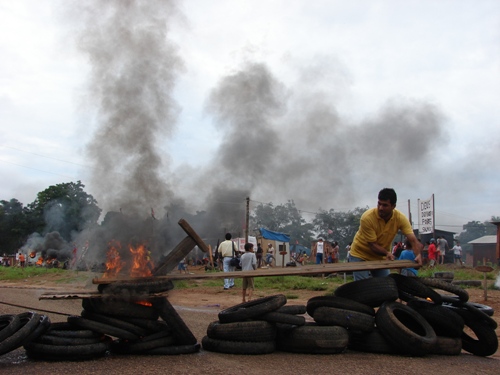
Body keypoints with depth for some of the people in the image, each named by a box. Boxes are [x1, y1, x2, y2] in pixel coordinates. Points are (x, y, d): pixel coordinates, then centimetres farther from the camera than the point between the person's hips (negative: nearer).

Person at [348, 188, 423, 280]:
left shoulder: (400, 218, -17)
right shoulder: (367, 217, -28)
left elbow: (413, 240, -23)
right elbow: (372, 244, -24)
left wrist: (418, 256, -43)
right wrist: (387, 252, -42)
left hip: (381, 257, 4)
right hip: (360, 255, -4)